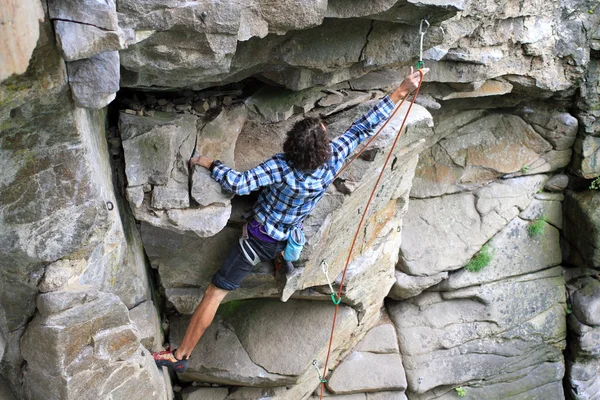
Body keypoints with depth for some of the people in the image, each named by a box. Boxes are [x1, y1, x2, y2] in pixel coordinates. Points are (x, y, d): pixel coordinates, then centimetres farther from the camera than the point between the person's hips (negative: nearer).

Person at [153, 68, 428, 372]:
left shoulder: (282, 167, -29)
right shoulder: (333, 160, -18)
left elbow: (239, 184, -34)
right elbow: (364, 127, -11)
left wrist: (210, 164, -19)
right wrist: (402, 91, -5)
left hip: (258, 239, -5)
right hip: (288, 241, 5)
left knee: (214, 294, 2)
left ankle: (180, 356, 8)